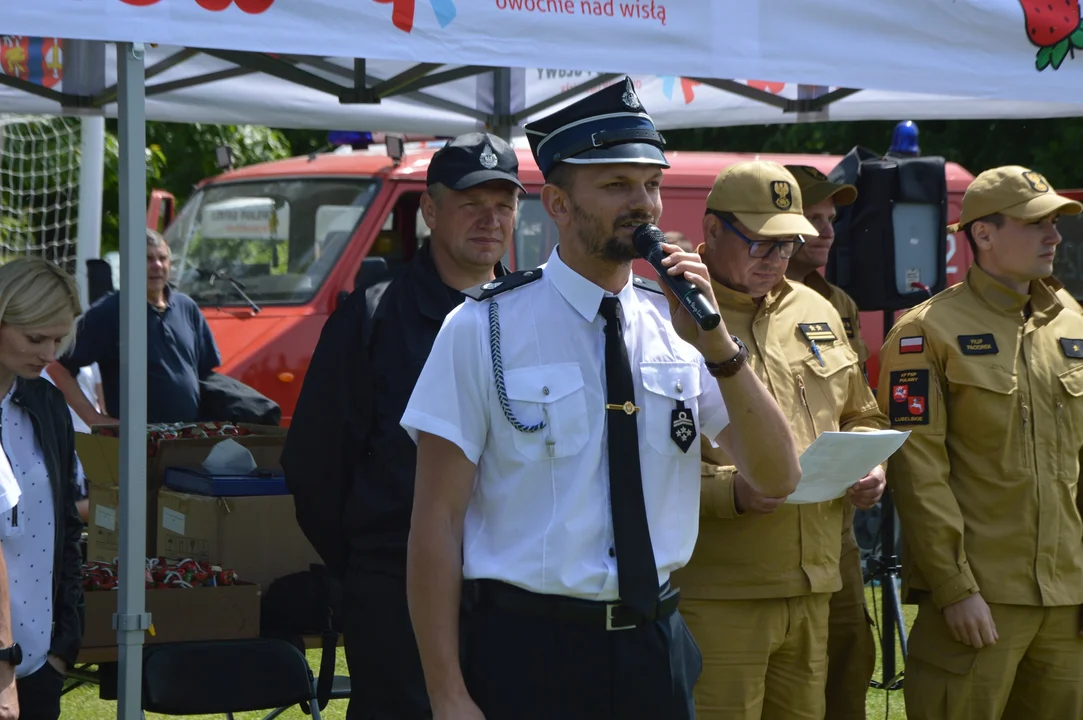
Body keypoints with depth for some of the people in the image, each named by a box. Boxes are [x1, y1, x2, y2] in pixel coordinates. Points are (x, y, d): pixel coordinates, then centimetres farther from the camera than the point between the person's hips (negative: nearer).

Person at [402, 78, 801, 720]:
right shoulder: (483, 329, -8)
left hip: (657, 649, 4)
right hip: (530, 658, -4)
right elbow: (437, 522, -9)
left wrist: (718, 347, -12)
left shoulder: (674, 323, 5)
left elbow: (777, 478, 2)